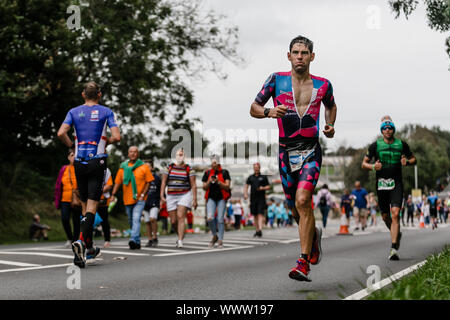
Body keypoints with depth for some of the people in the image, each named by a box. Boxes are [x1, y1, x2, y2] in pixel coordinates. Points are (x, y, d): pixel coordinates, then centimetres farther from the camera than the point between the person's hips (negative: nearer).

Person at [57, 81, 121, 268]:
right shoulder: (106, 112, 1)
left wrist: (72, 146, 10)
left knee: (85, 204, 13)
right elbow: (116, 137, -9)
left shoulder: (74, 112, 7)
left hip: (79, 162, 3)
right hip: (97, 161, -3)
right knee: (92, 205, -5)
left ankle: (89, 247, 19)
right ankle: (81, 241, -27)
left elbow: (61, 133, -7)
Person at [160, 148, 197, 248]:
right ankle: (181, 235, 31)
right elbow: (164, 182, 6)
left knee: (180, 217, -19)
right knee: (173, 221, 3)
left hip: (185, 195, -3)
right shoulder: (169, 167, 6)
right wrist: (162, 196, -3)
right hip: (171, 196, 3)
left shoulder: (189, 169, -1)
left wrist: (194, 199, -7)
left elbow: (193, 185, -2)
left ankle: (180, 241, -20)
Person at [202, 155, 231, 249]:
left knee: (220, 220, -7)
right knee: (210, 218, -15)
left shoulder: (224, 172, 1)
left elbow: (227, 187, -3)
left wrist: (218, 182, -18)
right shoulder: (207, 173, 8)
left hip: (221, 198, -2)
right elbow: (204, 188, 8)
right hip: (211, 198, 2)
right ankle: (214, 236, 8)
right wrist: (209, 182, -11)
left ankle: (220, 240, 3)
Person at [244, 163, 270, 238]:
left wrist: (263, 188, -12)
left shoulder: (263, 177, 7)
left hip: (261, 198, -3)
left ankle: (260, 230, -23)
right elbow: (246, 186, 10)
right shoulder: (250, 177, 13)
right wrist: (245, 193, -7)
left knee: (260, 214, -14)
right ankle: (257, 230, 18)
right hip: (253, 199, 3)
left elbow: (268, 186, 8)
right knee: (255, 215, 8)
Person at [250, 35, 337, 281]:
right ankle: (314, 234, 44)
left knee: (302, 201, -19)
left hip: (311, 152, -2)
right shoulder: (276, 80, 0)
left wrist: (330, 126, 4)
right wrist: (269, 112, -17)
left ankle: (303, 264, -16)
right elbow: (254, 108, 5)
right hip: (286, 152, 2)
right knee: (296, 210, 10)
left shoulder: (323, 85, 3)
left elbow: (331, 106, 24)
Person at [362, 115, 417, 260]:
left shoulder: (401, 144, 5)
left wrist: (407, 162, -6)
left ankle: (394, 249, -19)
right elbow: (364, 163, 7)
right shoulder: (375, 145, 3)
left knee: (395, 214, -16)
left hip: (396, 184, -1)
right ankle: (397, 234, 40)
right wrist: (373, 166, -14)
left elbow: (414, 159, 17)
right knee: (385, 216, 9)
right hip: (381, 183, 1)